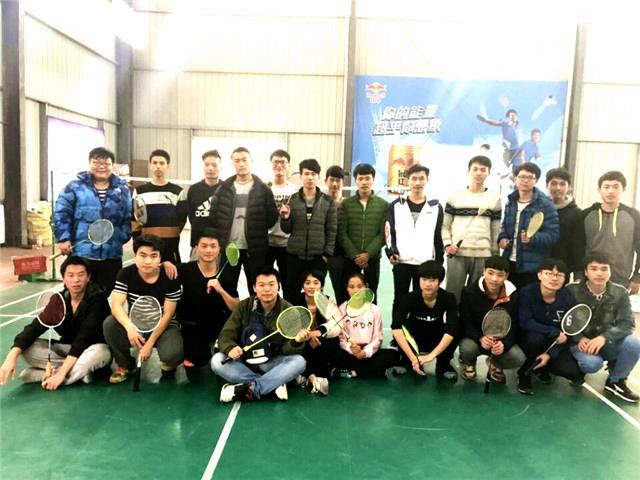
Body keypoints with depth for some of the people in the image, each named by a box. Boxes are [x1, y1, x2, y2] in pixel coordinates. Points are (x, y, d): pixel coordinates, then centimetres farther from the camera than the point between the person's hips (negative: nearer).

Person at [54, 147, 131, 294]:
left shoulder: (122, 189, 9)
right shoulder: (75, 187, 1)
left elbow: (128, 217, 10)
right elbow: (61, 214, -2)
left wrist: (123, 236, -1)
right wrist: (63, 239, -10)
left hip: (111, 255, 3)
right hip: (81, 253, -3)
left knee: (104, 295, 13)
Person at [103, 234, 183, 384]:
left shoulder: (170, 278, -18)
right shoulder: (126, 274, -11)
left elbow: (167, 315, -15)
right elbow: (116, 305, -21)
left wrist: (149, 343, -21)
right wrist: (129, 327, -41)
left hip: (164, 327, -3)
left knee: (172, 355, -34)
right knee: (109, 323, -27)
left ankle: (168, 362, 9)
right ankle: (126, 364, 0)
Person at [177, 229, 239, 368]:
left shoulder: (226, 274, -9)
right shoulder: (186, 269, -13)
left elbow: (237, 308, -11)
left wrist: (221, 290, -26)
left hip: (217, 324, 3)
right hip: (191, 326, -3)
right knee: (200, 360, -17)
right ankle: (189, 352, 20)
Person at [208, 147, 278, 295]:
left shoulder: (263, 189, -1)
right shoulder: (224, 188, 5)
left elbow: (272, 218, -2)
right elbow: (213, 217, 5)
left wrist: (256, 231, 0)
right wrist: (221, 237, 1)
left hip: (255, 249, -2)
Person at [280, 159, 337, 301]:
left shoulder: (328, 201, 1)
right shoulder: (293, 199, 2)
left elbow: (332, 230, 1)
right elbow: (286, 230, 5)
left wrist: (328, 253, -5)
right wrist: (285, 217, -15)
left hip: (318, 257, -1)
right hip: (295, 255, 1)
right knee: (291, 293, 9)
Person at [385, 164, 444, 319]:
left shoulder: (436, 207, 8)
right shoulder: (396, 205, 6)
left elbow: (438, 237, 8)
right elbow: (389, 231, 4)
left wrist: (439, 262, 5)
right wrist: (391, 252, -10)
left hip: (426, 264, 0)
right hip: (401, 263, 0)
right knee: (399, 300, 8)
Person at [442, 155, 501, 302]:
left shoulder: (495, 197, 9)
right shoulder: (456, 196, 7)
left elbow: (496, 230, 10)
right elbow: (445, 225, 8)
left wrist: (494, 256, 8)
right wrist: (447, 244, -5)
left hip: (483, 255, 1)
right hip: (457, 253, 0)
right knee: (452, 294, 1)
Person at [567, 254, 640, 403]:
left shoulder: (620, 292, -7)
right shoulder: (572, 291, -13)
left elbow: (628, 323, -11)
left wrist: (604, 337, -28)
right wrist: (579, 338, -26)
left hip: (607, 342, 3)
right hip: (581, 342, -3)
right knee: (591, 363, -34)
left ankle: (616, 381, 0)